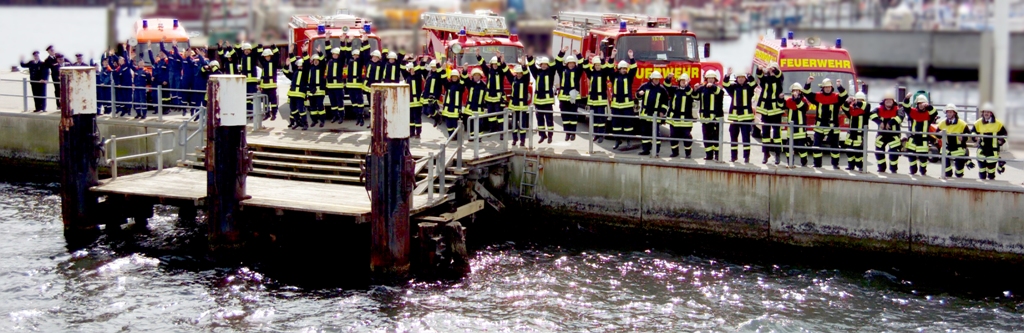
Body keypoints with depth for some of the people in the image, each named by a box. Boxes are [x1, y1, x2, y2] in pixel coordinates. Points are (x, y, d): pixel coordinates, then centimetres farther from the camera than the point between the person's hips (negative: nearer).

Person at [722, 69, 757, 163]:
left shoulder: (748, 87, 4)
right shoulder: (733, 87, 8)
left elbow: (754, 84, -16)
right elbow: (725, 85, -8)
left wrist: (749, 75, -32)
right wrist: (727, 76, -25)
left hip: (746, 115, -3)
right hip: (734, 115, 3)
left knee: (746, 137, -3)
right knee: (733, 136, 8)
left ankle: (746, 156, 0)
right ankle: (733, 155, 16)